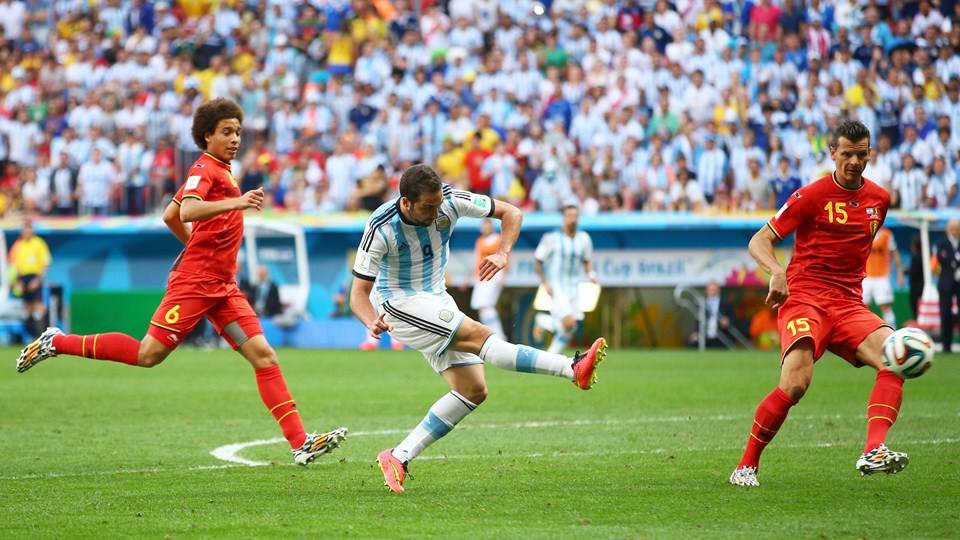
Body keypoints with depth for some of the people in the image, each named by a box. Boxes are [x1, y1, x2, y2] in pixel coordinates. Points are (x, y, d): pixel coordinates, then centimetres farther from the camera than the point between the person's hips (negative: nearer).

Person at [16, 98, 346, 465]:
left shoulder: (219, 170, 20)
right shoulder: (205, 168, -8)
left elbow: (170, 216, 27)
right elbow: (186, 212, -29)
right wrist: (235, 203, -39)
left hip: (222, 287, 9)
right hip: (194, 282, -9)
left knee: (263, 356, -4)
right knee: (148, 355, -8)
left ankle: (301, 444, -10)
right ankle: (57, 343, 9)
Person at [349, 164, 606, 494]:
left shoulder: (450, 201, -13)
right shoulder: (381, 228, -24)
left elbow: (511, 213, -3)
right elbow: (359, 292, -19)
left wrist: (503, 254, -21)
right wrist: (372, 322, -41)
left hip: (436, 301, 7)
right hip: (400, 304, -7)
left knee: (473, 390, -2)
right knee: (479, 336, -27)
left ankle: (399, 457, -3)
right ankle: (574, 369, -35)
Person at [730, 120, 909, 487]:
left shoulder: (879, 199, 13)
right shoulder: (812, 195, -3)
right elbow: (759, 241, -4)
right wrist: (777, 272, -23)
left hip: (849, 305, 5)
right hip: (804, 298, -5)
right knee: (796, 383, -24)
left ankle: (873, 452, -35)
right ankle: (746, 466, -5)